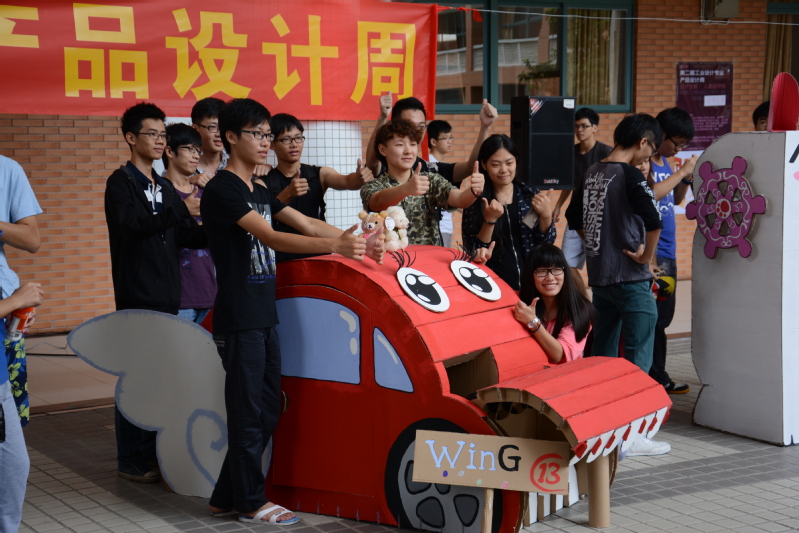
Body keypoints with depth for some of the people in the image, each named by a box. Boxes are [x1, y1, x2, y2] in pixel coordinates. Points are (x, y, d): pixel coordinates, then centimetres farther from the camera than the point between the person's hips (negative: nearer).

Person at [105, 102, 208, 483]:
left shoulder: (164, 187, 17)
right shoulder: (121, 182, -4)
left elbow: (187, 236, 14)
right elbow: (130, 223, -22)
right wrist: (180, 209, -29)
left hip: (167, 295, 7)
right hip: (137, 295, -7)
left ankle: (155, 450, 18)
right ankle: (132, 461, 1)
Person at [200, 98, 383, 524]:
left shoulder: (258, 192, 16)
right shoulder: (221, 190, -14)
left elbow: (306, 224, 14)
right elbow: (269, 237, -25)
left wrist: (355, 242, 2)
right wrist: (334, 246, -34)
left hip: (263, 316, 9)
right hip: (238, 318, -9)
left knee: (267, 409, 12)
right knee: (248, 412, -1)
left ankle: (226, 496, 22)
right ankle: (250, 503, 11)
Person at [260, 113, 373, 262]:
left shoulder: (320, 175, 11)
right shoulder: (264, 182, 4)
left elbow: (346, 182, -7)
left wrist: (360, 178, -31)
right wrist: (287, 194, -27)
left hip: (318, 256, 2)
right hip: (282, 263, -2)